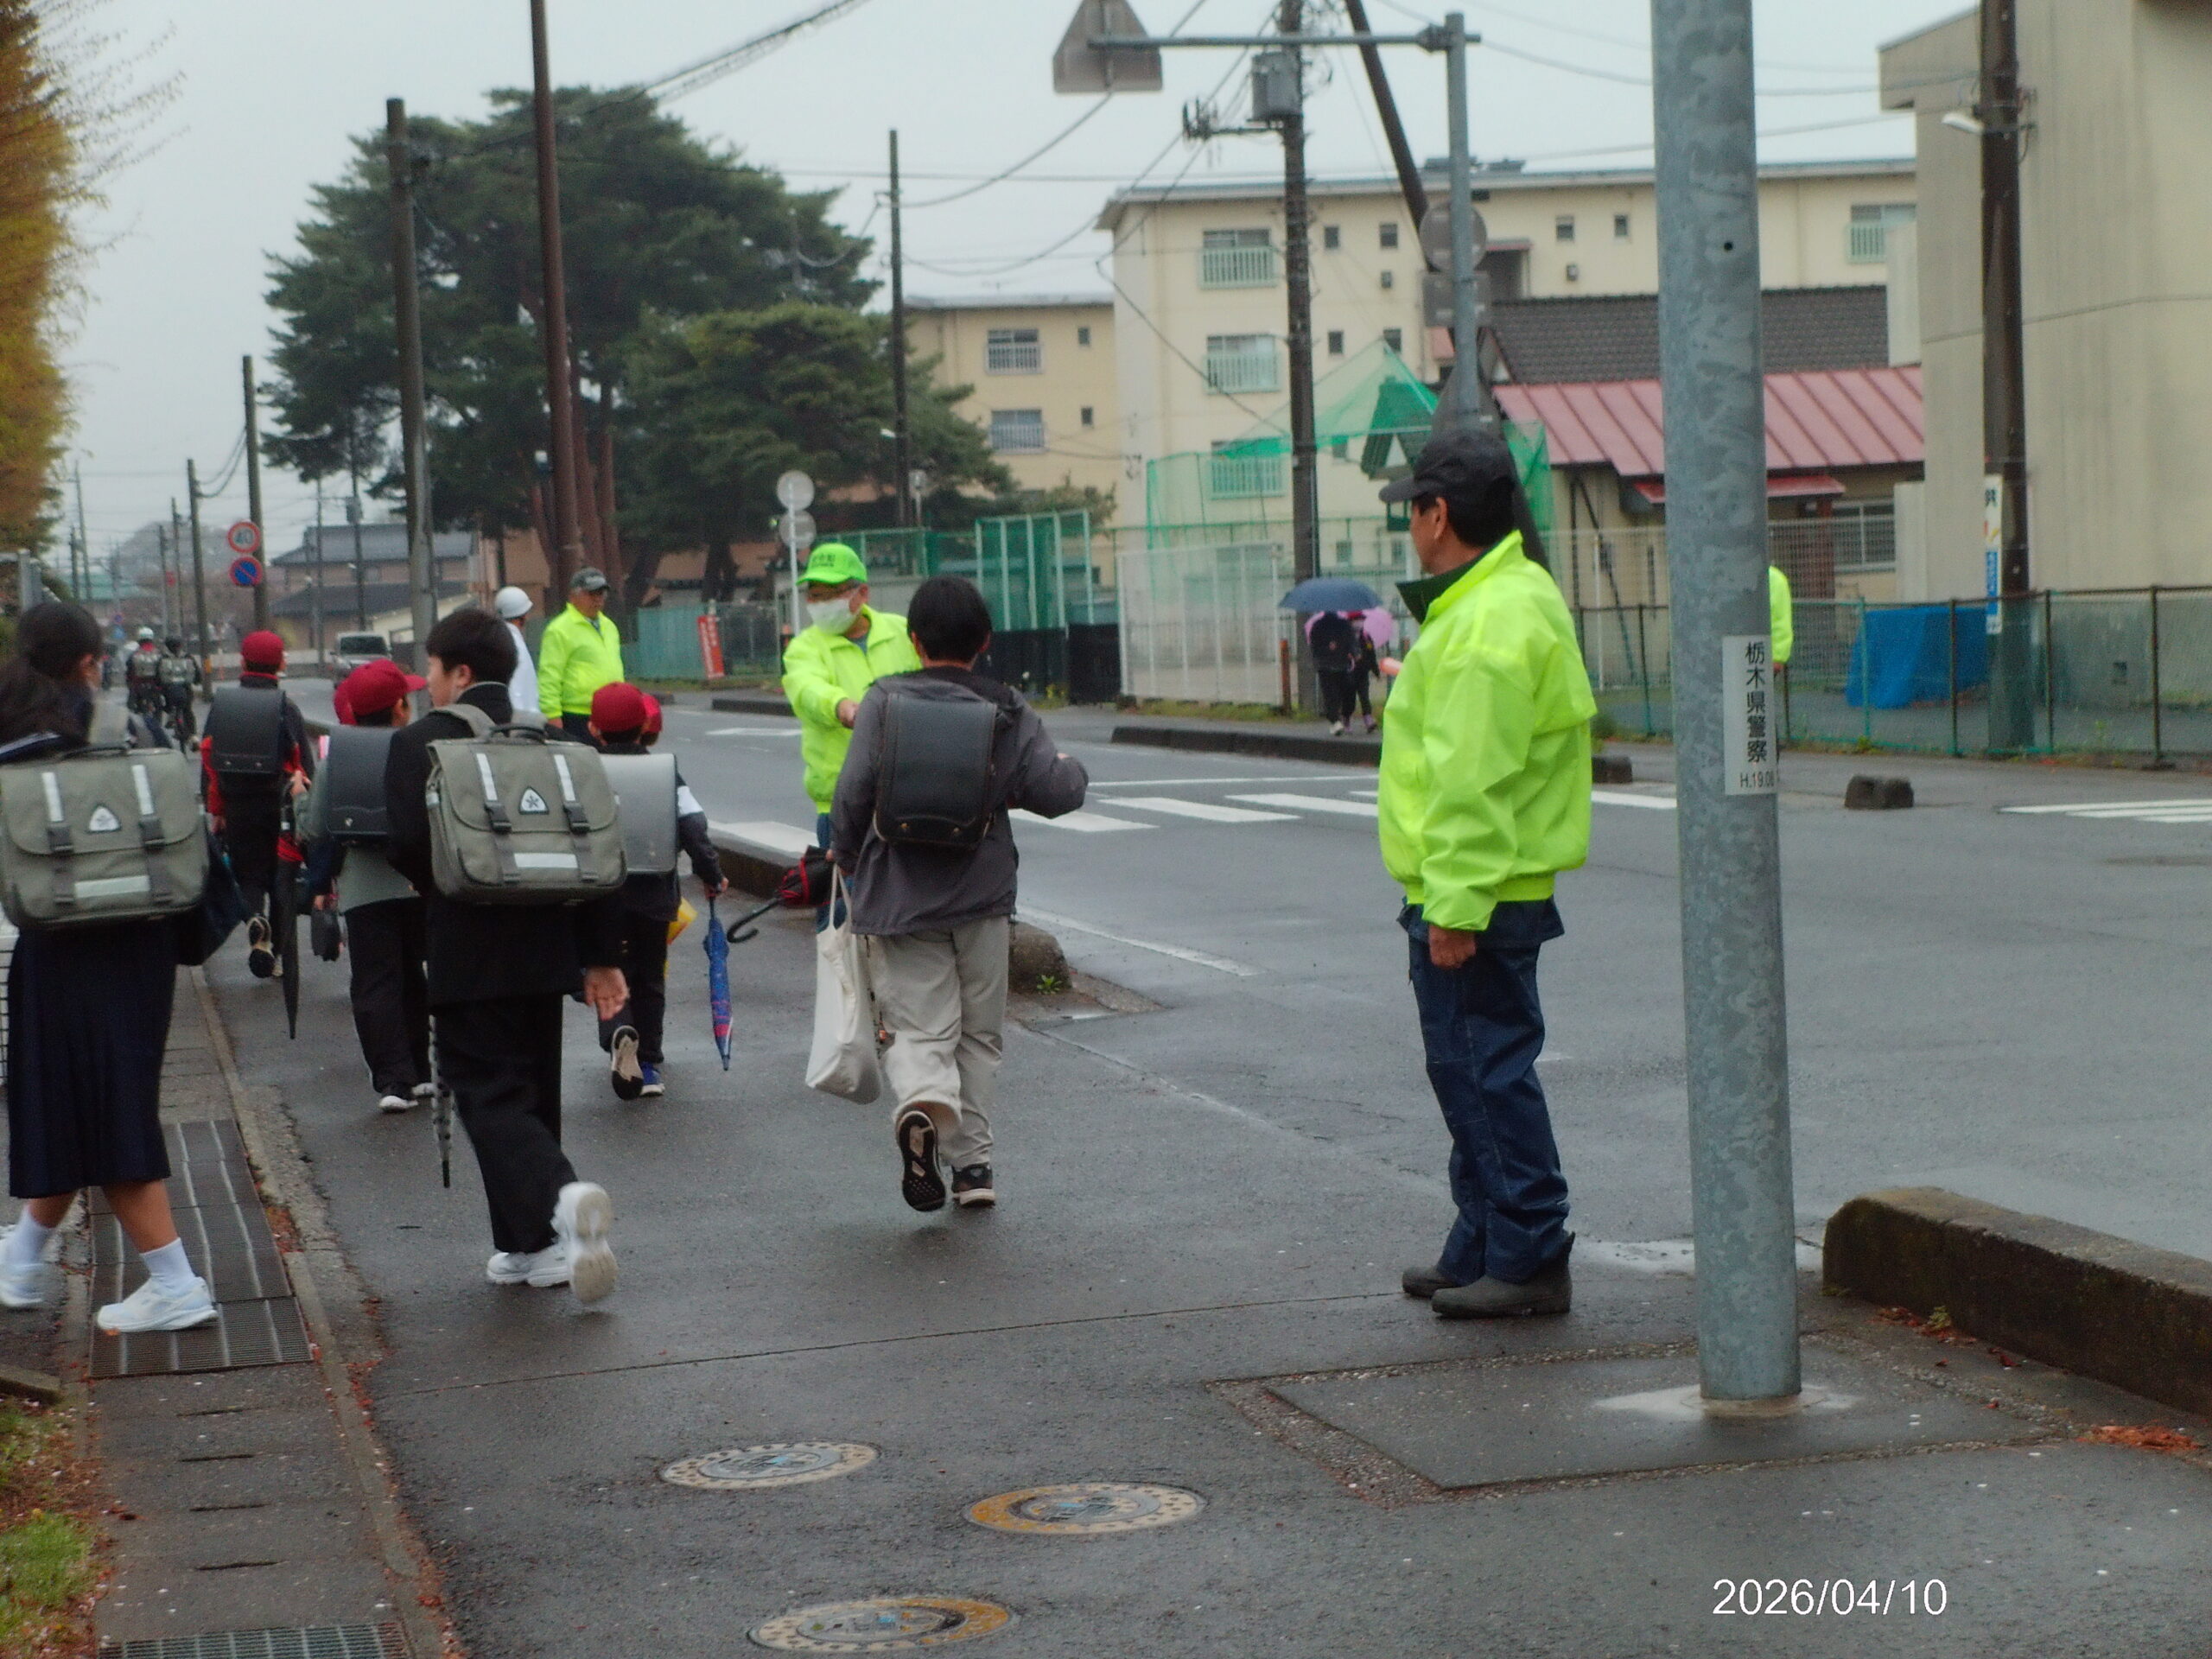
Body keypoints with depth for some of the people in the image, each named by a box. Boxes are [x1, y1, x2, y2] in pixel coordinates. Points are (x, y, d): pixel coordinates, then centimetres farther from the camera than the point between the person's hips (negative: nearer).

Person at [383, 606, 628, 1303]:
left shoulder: (419, 743, -8)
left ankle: (560, 1196, -30)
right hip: (546, 949, 5)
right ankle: (530, 1245, 19)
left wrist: (443, 888, 7)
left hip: (468, 952, -5)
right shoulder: (554, 740, 6)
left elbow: (408, 845, -16)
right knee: (532, 1091, 15)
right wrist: (601, 953, 8)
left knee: (489, 1094, -4)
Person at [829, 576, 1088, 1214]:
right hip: (982, 898, 2)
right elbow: (1056, 792, -7)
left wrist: (846, 854, 7)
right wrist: (1074, 770, 16)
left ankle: (921, 1101, -33)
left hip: (898, 898, -2)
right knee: (978, 1034, 15)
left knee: (919, 1028, -2)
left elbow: (854, 791, -11)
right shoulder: (1009, 712, 1)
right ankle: (972, 1162, 15)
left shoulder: (885, 701, -4)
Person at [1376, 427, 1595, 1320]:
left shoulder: (1488, 623, -20)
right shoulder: (1517, 595, 15)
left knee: (1487, 1071, -5)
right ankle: (1482, 1250, 27)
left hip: (1474, 896, -11)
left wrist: (1453, 904, -24)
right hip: (1489, 889, 11)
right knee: (1474, 1070, 17)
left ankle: (1529, 1261, 1)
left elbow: (1472, 780, -24)